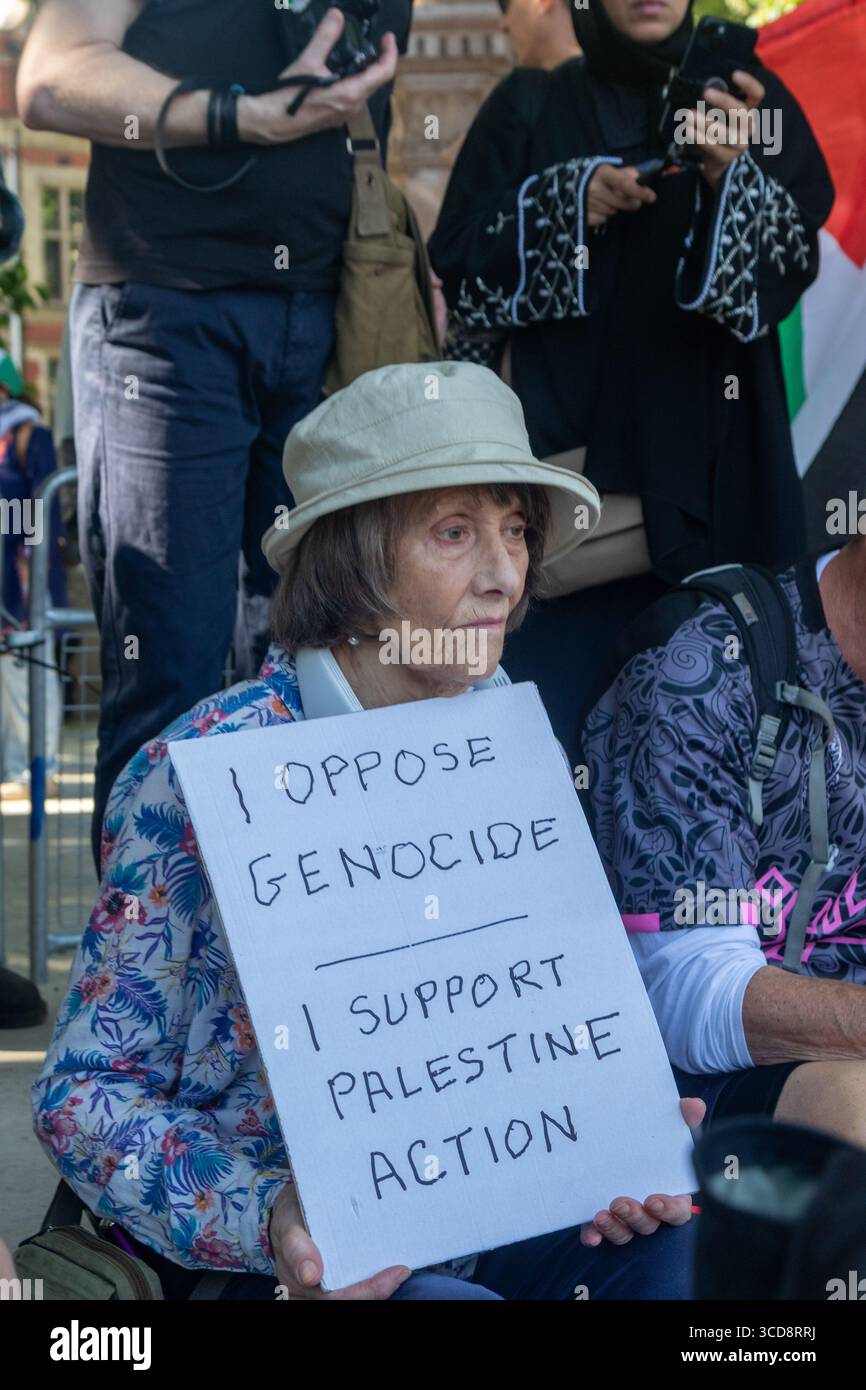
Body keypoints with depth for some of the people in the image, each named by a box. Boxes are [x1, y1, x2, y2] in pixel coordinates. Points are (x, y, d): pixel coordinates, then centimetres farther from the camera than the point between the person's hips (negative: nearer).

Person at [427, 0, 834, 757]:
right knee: (558, 681, -6)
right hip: (567, 439, 0)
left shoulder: (751, 100, 8)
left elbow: (792, 265, -5)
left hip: (704, 454, 0)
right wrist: (569, 204, -12)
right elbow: (462, 265, 3)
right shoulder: (530, 107, 8)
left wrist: (731, 178, -23)